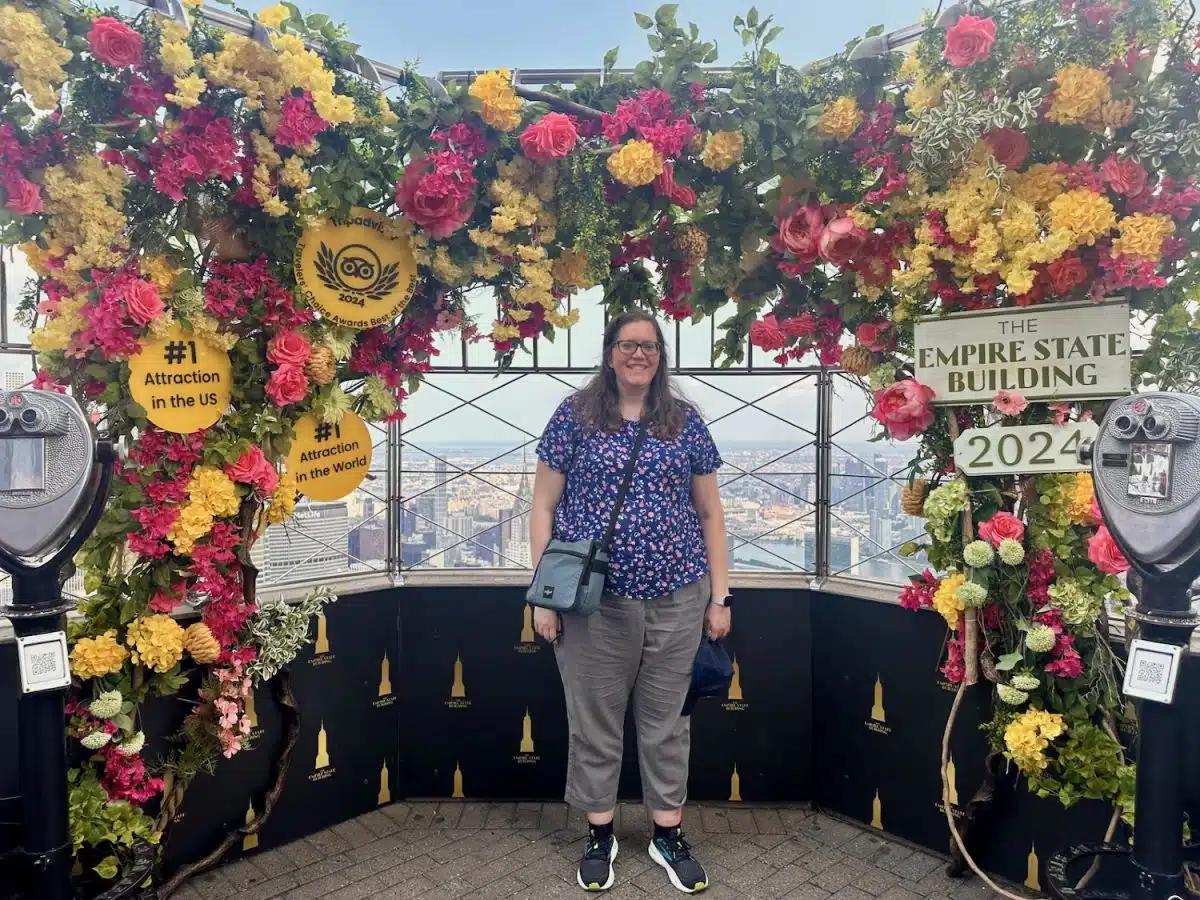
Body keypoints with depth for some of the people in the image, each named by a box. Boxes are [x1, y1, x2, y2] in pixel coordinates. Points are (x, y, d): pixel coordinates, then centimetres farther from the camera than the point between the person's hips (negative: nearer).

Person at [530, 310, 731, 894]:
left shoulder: (685, 422, 7)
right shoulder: (575, 415, 1)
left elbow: (710, 513, 10)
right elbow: (544, 507, 1)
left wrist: (719, 596, 6)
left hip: (676, 599, 2)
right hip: (594, 600, -1)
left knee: (666, 720, 14)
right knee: (594, 722, 11)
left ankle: (668, 834, 33)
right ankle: (599, 834, 33)